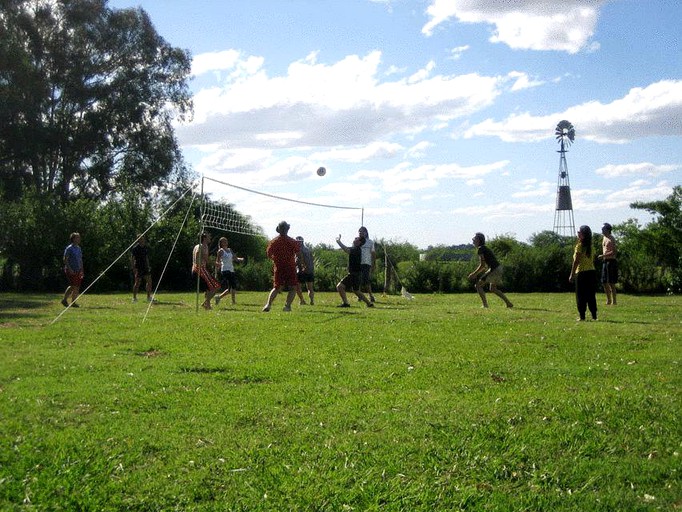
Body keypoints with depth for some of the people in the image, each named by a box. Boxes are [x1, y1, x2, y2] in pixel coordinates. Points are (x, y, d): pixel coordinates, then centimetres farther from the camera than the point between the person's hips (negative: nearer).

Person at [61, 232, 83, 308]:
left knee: (77, 287, 3)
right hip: (71, 271, -7)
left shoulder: (79, 248, 14)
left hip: (77, 271, 7)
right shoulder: (69, 248, -8)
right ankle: (64, 300, 0)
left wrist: (82, 270, 15)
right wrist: (69, 269, -21)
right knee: (73, 286, -12)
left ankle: (73, 302, 7)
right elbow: (65, 259, -13)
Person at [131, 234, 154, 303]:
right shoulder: (135, 248, -10)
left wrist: (148, 266, 16)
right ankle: (134, 298, 7)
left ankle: (149, 297, 10)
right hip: (138, 268, -7)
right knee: (137, 283, -3)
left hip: (145, 267, 7)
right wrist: (133, 268, -17)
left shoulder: (146, 248, 11)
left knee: (149, 281, 3)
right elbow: (132, 258, -11)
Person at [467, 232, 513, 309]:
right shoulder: (483, 248, 17)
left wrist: (474, 274, -8)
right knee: (493, 289, 25)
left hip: (494, 270, -10)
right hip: (498, 268, 10)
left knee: (478, 285, -4)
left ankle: (485, 305, -7)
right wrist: (475, 273, 19)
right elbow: (484, 265, 23)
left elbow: (482, 265, -16)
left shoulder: (480, 249, -13)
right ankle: (509, 303, 25)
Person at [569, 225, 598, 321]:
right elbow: (592, 260, 9)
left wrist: (572, 274, -9)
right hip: (592, 271, 6)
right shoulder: (590, 246, 9)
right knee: (591, 295, 10)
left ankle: (582, 316, -1)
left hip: (582, 272, -6)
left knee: (581, 296, 1)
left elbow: (576, 261, -12)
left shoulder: (579, 246, -10)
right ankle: (594, 315, 10)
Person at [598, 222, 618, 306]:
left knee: (611, 283, -7)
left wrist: (603, 255, -19)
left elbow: (613, 252, -18)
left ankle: (614, 301, -2)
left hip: (611, 261, -8)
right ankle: (608, 300, 19)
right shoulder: (604, 238, 15)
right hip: (605, 261, 9)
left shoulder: (611, 239, -11)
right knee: (604, 282, 9)